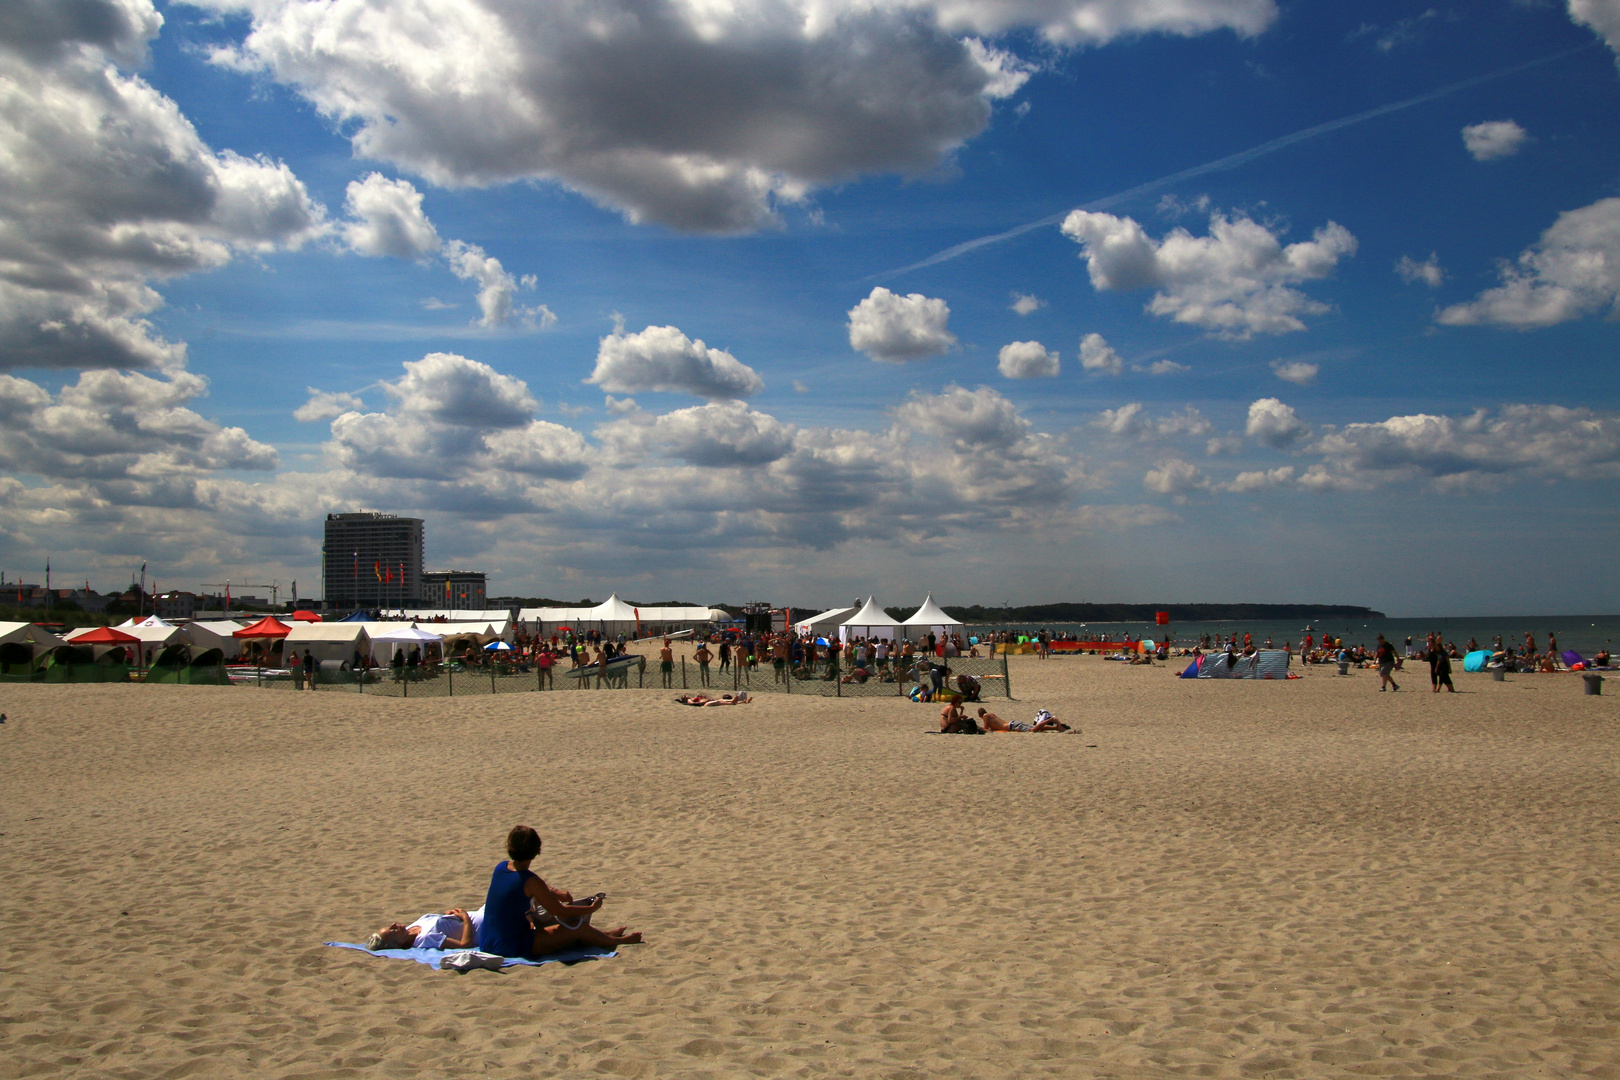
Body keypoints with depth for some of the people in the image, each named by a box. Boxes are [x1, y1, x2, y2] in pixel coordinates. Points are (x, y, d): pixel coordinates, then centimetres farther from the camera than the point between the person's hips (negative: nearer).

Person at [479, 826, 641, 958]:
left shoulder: (500, 868, 1)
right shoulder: (530, 880, -21)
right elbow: (561, 911, -12)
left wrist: (554, 892, 18)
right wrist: (592, 908, 3)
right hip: (512, 947, -9)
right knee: (577, 927, -1)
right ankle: (616, 940, 24)